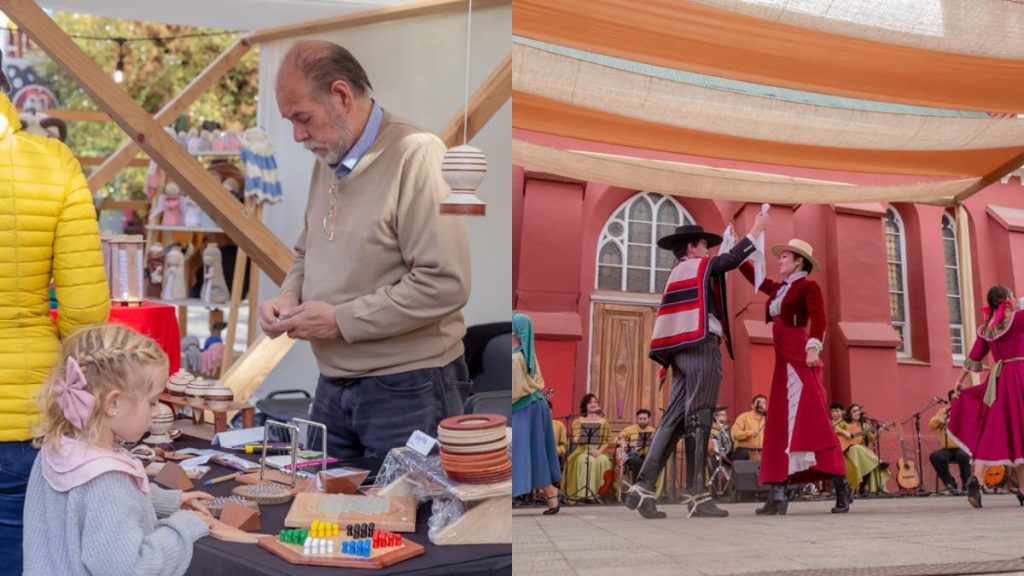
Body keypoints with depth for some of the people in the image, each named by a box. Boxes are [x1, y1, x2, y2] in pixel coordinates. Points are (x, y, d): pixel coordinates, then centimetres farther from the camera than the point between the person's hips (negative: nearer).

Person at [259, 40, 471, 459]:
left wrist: (342, 320, -17)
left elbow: (445, 284, -22)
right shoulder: (328, 160, 10)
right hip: (334, 388, 8)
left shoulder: (415, 155, -15)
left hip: (407, 392, -7)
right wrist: (289, 298, 2)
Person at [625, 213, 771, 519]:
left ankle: (642, 488, -7)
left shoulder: (677, 274, 26)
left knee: (674, 419, 2)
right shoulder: (699, 266, 3)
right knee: (697, 419, -9)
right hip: (701, 348, -8)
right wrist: (757, 229, 8)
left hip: (683, 351, 8)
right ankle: (697, 495, -8)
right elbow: (733, 259, -2)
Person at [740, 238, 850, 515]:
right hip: (783, 362, 8)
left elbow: (818, 318, -17)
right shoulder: (779, 289, 19)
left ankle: (840, 485, -12)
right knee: (780, 424, 3)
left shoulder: (808, 286, -3)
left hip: (800, 359, -8)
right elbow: (755, 277, 32)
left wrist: (814, 346, -30)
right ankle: (778, 494, 1)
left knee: (811, 418, -15)